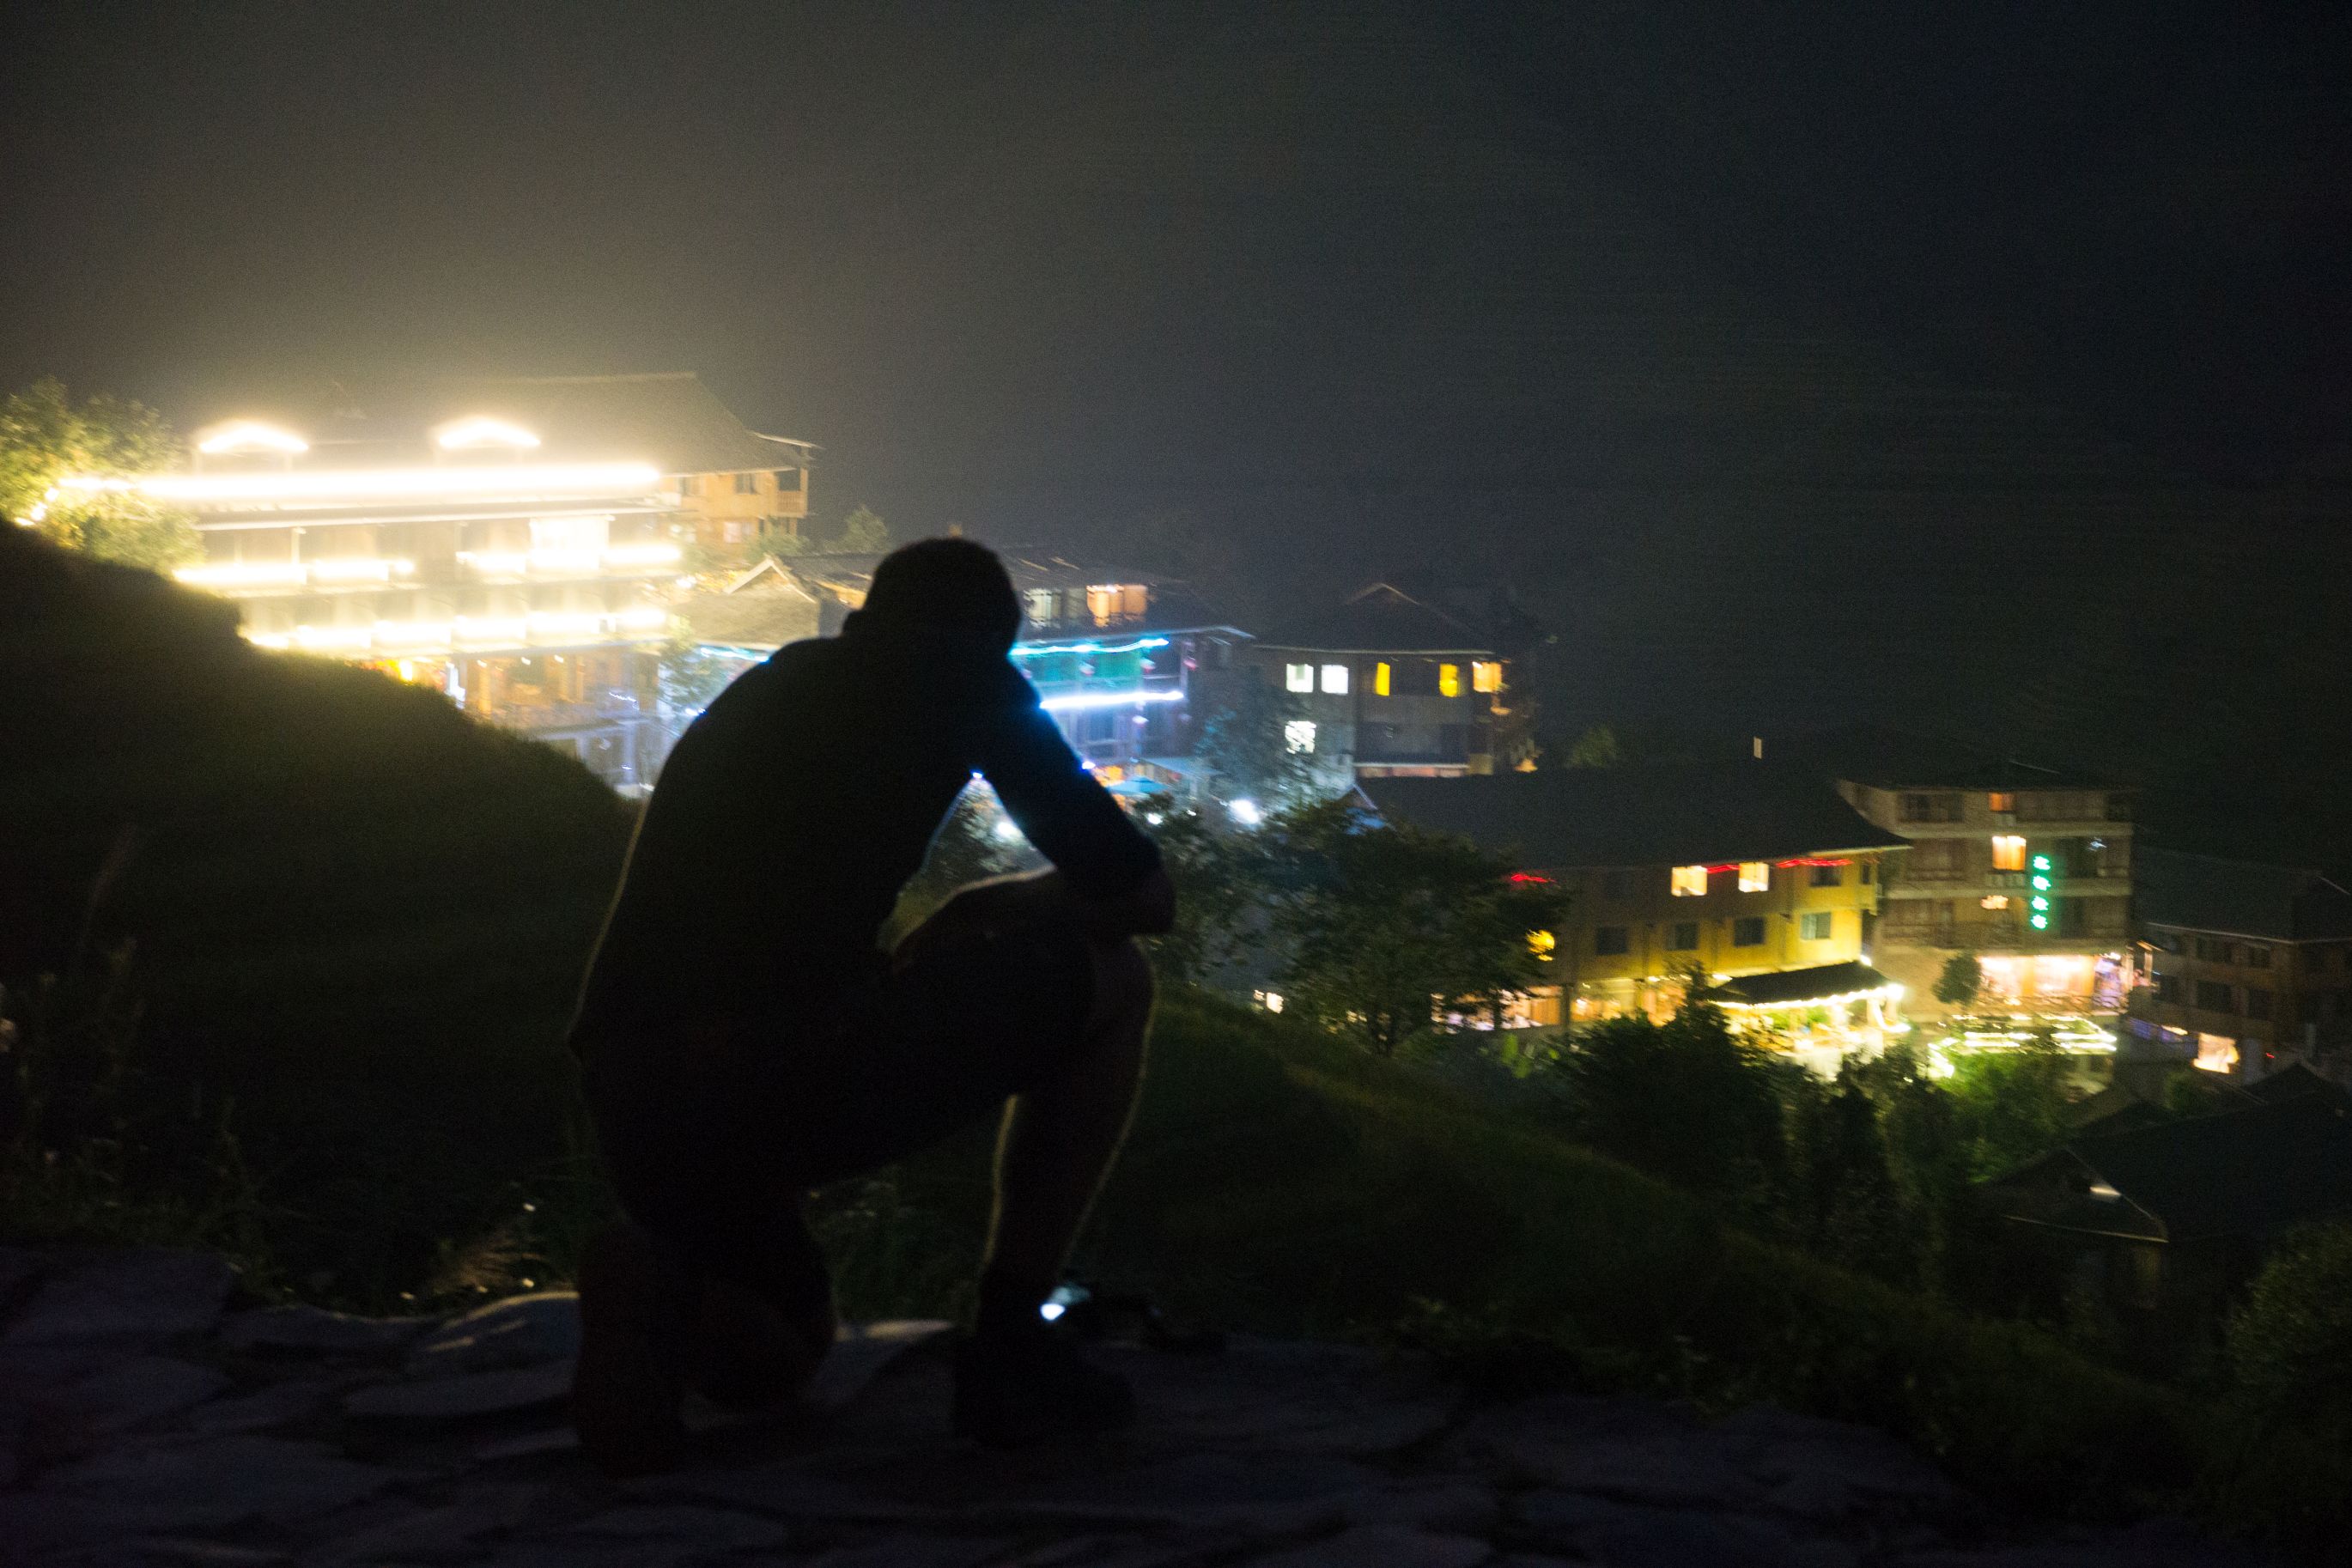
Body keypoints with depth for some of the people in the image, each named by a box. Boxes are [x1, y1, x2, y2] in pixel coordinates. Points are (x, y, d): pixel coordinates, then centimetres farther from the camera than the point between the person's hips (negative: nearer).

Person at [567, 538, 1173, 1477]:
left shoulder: (753, 696, 31)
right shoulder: (958, 673, 12)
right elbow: (1142, 897, 13)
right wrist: (982, 911, 30)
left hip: (635, 1109, 7)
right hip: (783, 1073, -7)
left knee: (775, 1364, 34)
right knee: (1111, 978, 17)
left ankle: (657, 1292, -2)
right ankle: (1009, 1345, 11)